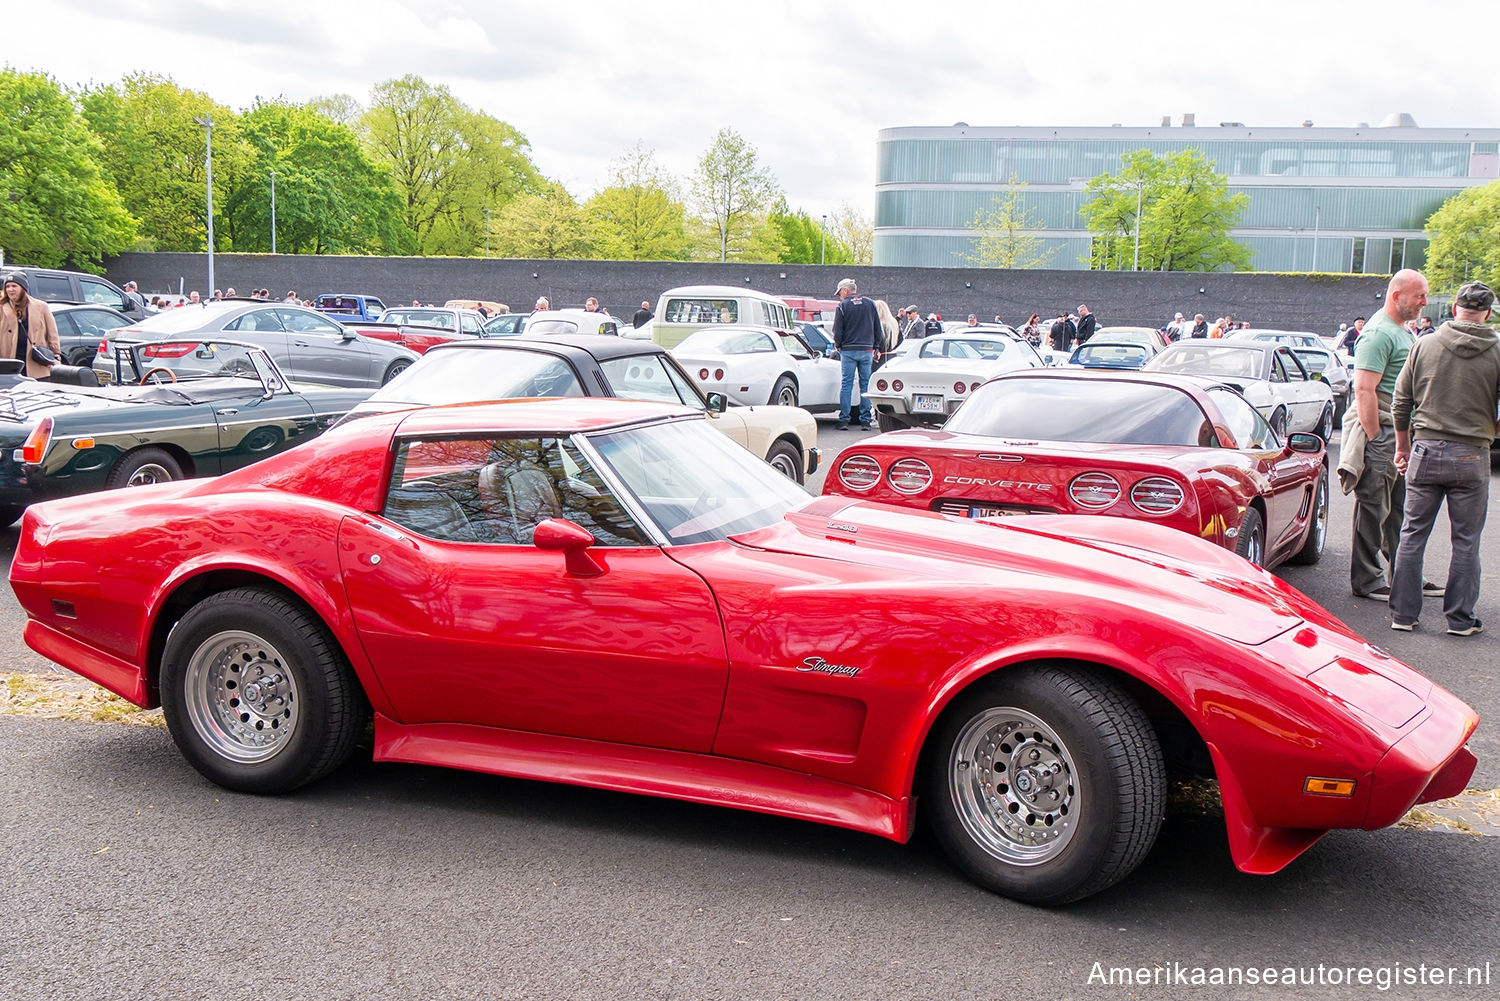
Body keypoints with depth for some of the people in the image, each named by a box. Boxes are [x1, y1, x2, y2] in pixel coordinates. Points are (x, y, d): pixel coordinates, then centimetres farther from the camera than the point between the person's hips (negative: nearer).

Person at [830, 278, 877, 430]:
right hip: (866, 351, 3)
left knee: (846, 385, 0)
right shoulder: (870, 304, 8)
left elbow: (837, 331, -5)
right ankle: (865, 420, 5)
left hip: (848, 350, -3)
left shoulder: (843, 306, -5)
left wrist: (838, 346, 12)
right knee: (865, 385, 7)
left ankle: (844, 420, -2)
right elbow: (878, 329, 11)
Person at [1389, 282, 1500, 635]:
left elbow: (1400, 402, 6)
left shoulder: (1424, 345, 0)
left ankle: (1403, 613, 12)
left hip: (1426, 450, 2)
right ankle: (1460, 618, 13)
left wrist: (1403, 446, 17)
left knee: (1413, 534, 9)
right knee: (1466, 541, 8)